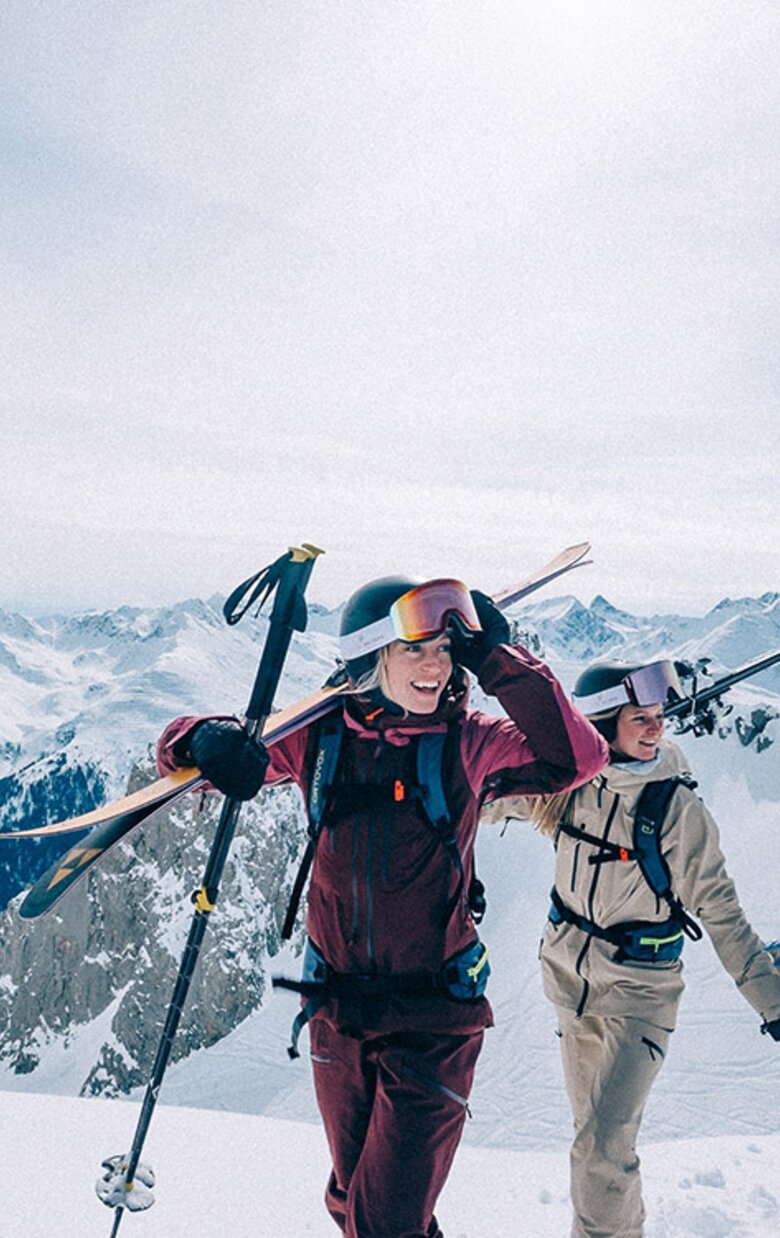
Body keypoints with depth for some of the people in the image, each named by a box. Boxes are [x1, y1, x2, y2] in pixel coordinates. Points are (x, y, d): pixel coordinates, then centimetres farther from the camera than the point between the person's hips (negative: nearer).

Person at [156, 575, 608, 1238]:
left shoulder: (467, 743, -12)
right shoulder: (318, 738, -7)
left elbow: (579, 758, -23)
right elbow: (183, 745, 0)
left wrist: (502, 661, -24)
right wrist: (208, 743, -24)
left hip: (435, 1019, -3)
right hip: (338, 1012, 4)